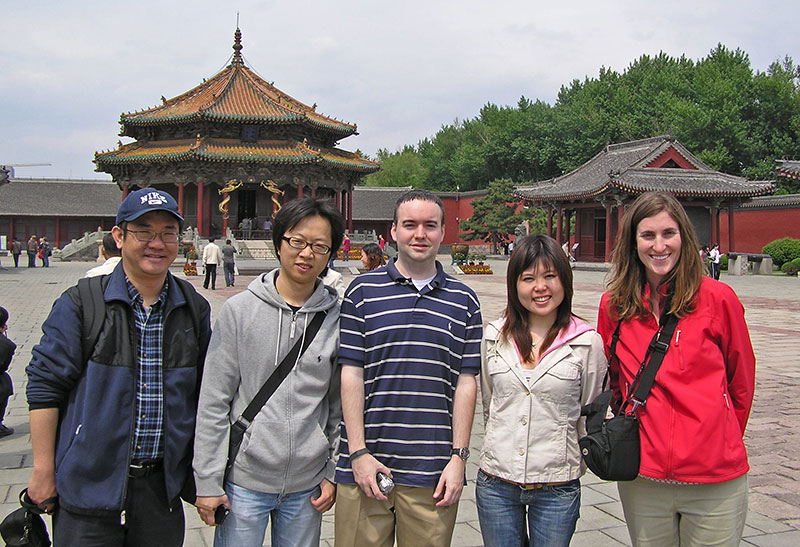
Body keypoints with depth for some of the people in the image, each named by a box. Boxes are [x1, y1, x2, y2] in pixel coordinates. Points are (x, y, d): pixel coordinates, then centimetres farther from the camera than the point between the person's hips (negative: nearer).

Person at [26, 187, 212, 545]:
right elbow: (45, 387, -6)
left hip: (162, 485, 4)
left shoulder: (194, 309, 4)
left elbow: (204, 394, 11)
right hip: (89, 485, -3)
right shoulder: (80, 304, -7)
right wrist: (43, 471, -6)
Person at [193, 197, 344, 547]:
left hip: (307, 486, 2)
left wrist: (333, 473, 5)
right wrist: (207, 480, -5)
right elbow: (213, 401, -4)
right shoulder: (240, 310, -4)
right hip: (244, 481, -1)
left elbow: (340, 406, 7)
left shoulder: (337, 319, 0)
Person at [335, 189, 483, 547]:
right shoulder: (364, 291, 3)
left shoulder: (463, 300, 8)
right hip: (366, 464, -1)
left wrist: (458, 457, 0)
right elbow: (351, 374, 0)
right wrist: (358, 453, -5)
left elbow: (466, 383, 6)